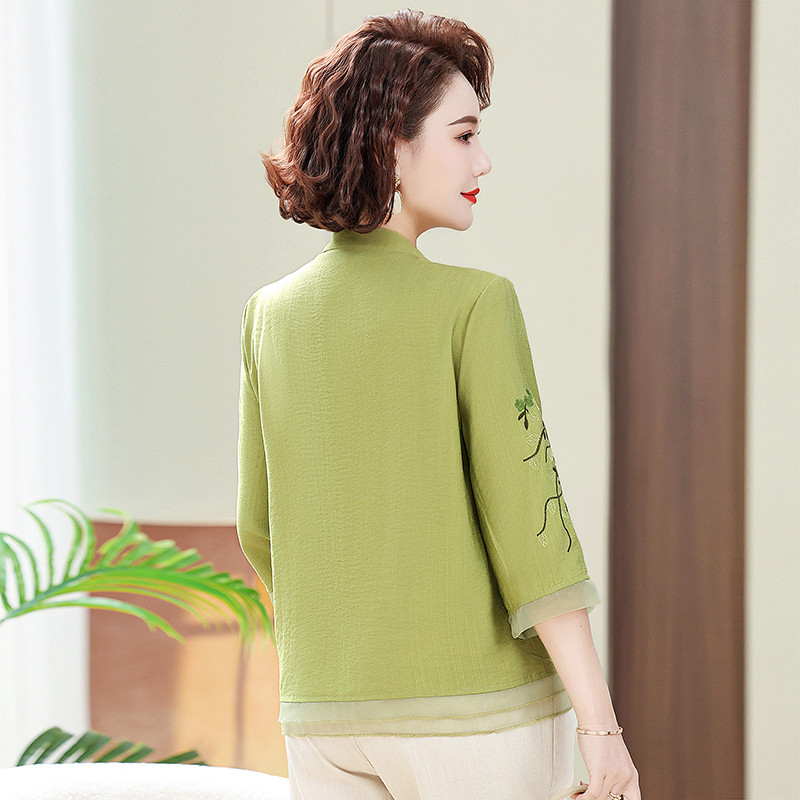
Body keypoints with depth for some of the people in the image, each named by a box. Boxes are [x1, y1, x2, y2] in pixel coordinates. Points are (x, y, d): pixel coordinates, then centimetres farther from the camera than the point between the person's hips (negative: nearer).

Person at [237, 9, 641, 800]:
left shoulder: (272, 316, 5)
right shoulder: (473, 305, -13)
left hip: (329, 716, 5)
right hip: (473, 715, -5)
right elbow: (526, 522, -16)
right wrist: (601, 726, -14)